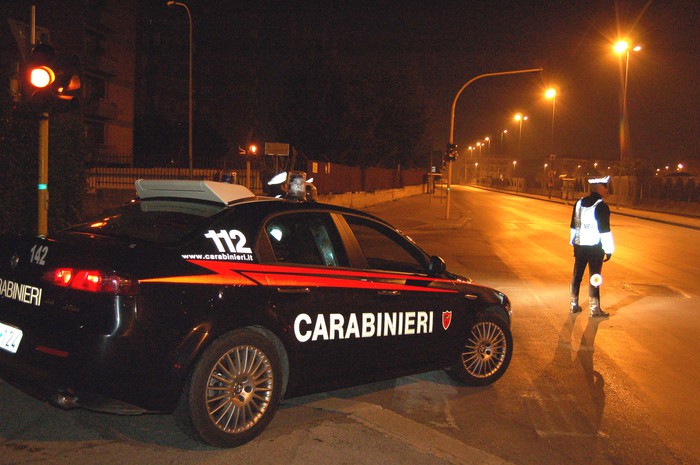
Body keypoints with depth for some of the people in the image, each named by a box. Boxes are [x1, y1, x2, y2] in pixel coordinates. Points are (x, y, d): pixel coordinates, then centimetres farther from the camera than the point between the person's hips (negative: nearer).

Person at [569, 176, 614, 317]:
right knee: (594, 278, 0)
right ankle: (594, 309, 5)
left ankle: (574, 305, 21)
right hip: (595, 247, -6)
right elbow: (605, 230, -15)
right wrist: (608, 250, -9)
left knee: (577, 275, 13)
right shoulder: (601, 206, -14)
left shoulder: (579, 203, 6)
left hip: (579, 246, 6)